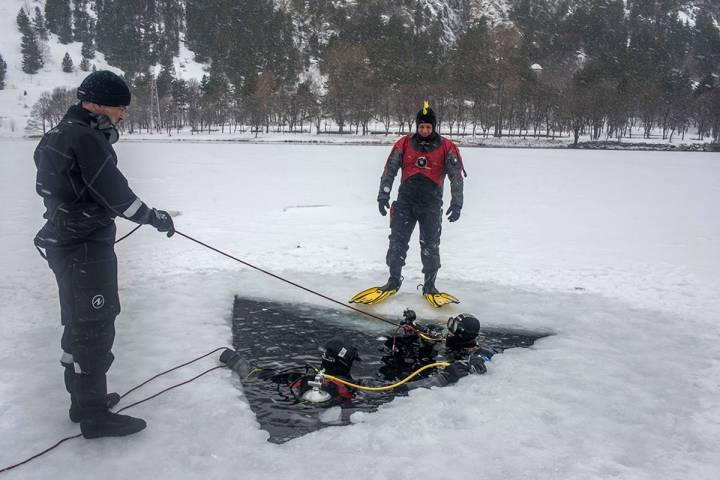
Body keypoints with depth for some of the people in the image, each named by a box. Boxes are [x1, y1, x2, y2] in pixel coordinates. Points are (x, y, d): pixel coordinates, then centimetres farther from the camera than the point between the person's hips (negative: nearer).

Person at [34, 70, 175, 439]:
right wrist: (154, 217, -6)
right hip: (86, 248, -10)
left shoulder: (58, 135, 14)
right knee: (95, 328, -3)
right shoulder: (86, 138, -19)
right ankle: (94, 416, 6)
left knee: (80, 325, 19)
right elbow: (114, 193, -20)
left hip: (64, 243, 10)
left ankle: (84, 398, 32)